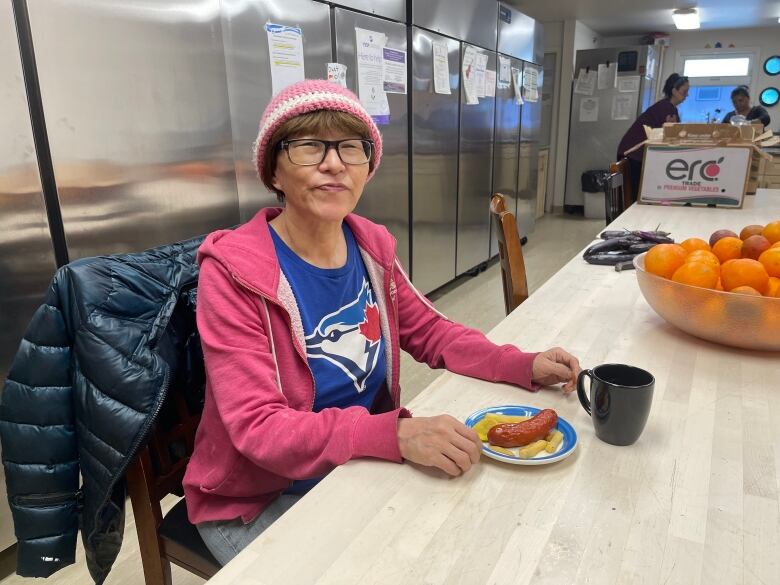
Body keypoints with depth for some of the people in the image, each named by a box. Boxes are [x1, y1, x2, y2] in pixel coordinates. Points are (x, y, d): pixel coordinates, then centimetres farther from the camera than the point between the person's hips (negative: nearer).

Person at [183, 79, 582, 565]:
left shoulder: (372, 246, -5)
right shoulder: (233, 271, -23)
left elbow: (429, 331, 6)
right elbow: (258, 427, -27)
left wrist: (525, 367, -9)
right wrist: (397, 435, -40)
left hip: (361, 468, 5)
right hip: (257, 499, -4)